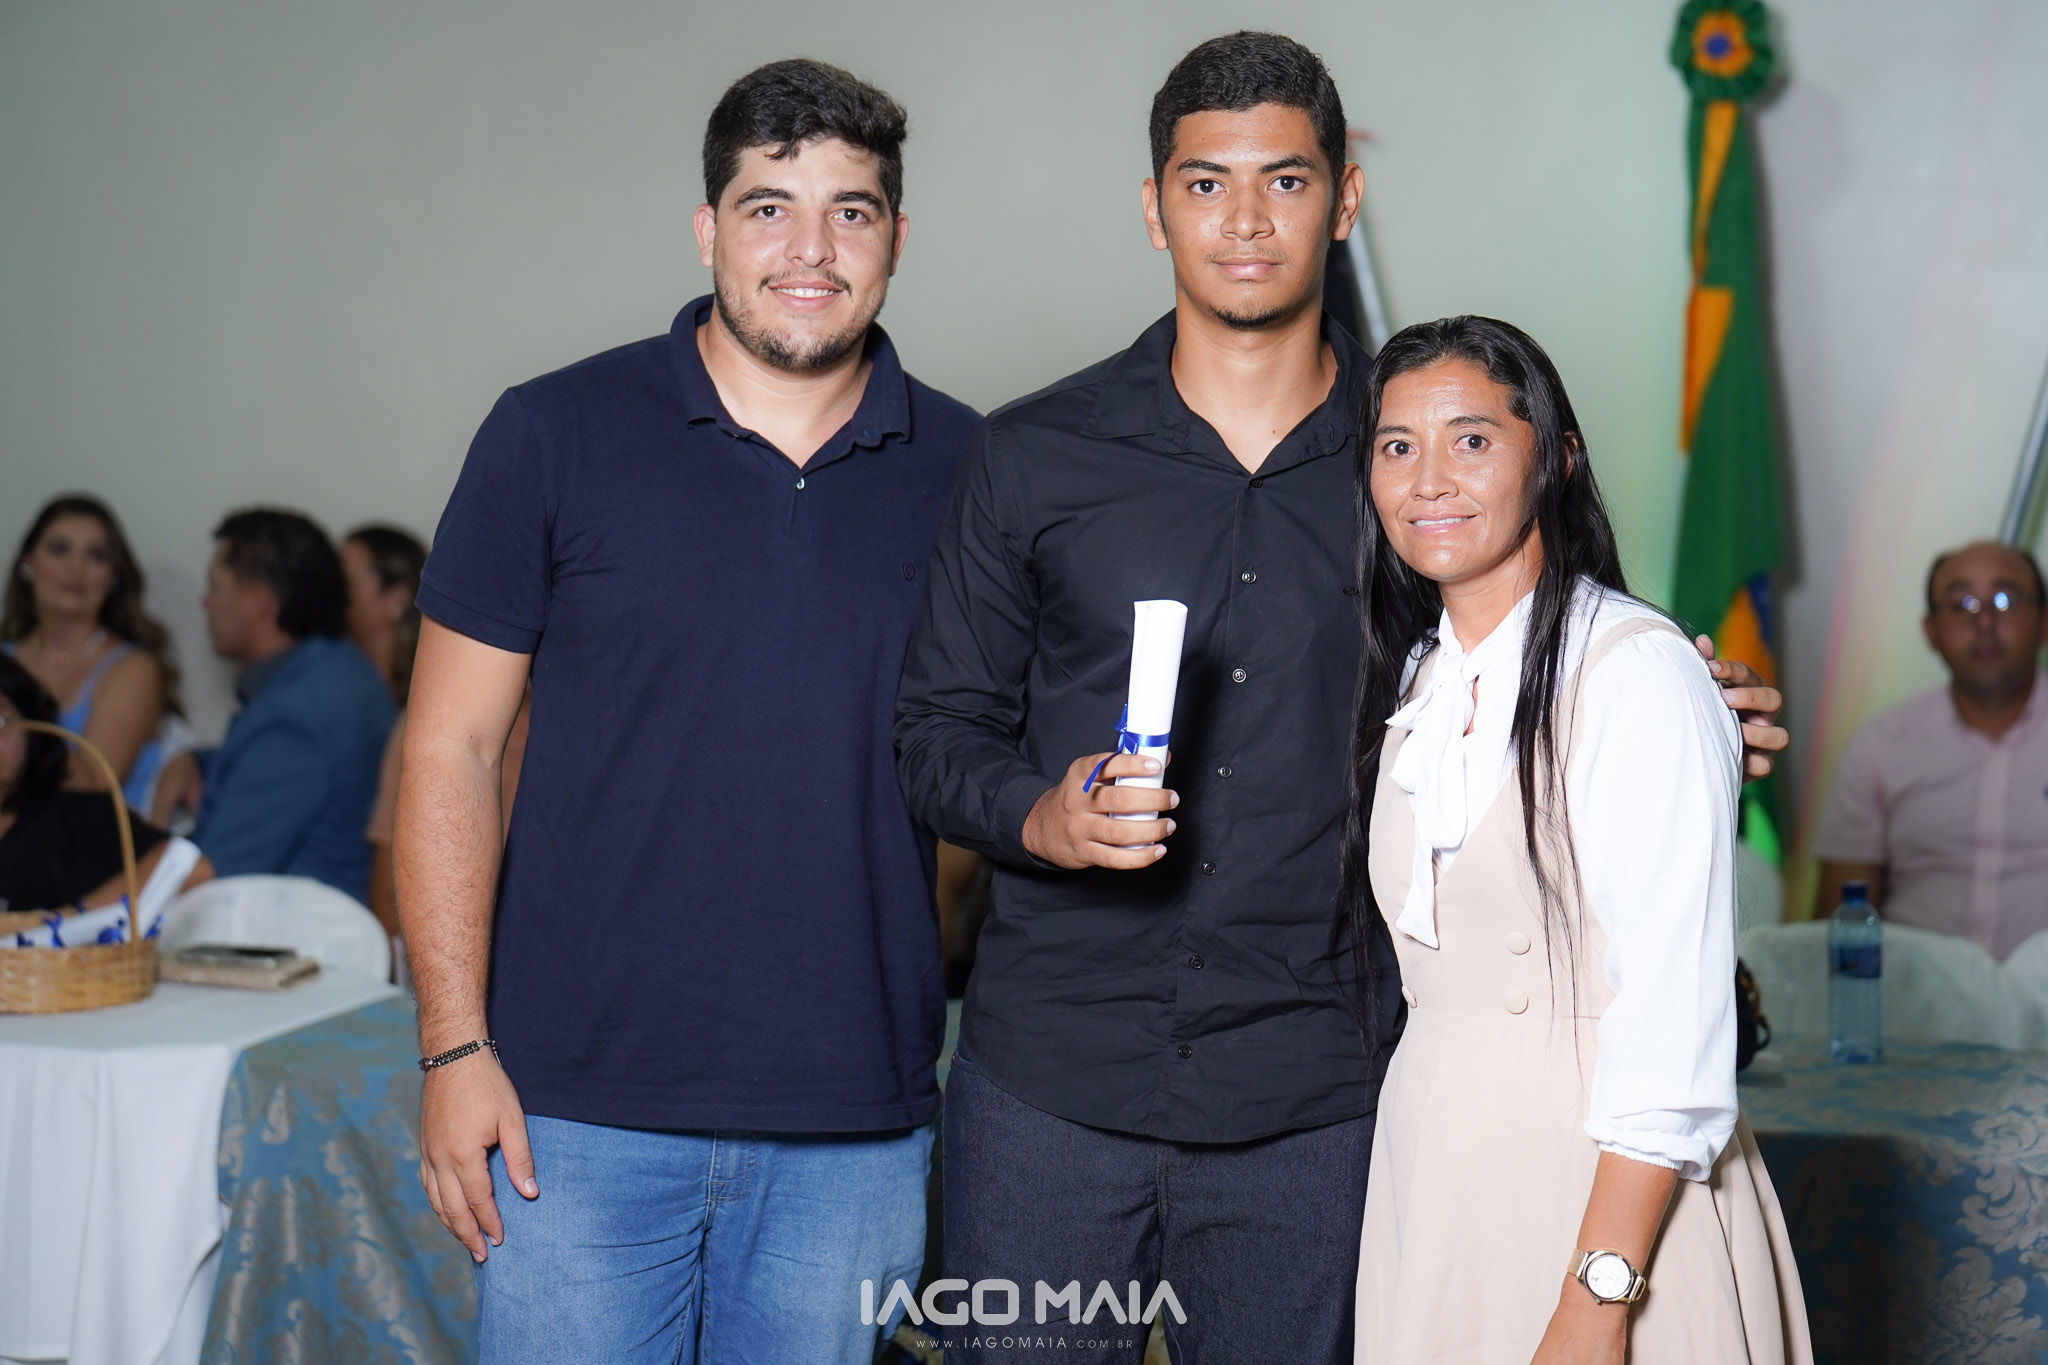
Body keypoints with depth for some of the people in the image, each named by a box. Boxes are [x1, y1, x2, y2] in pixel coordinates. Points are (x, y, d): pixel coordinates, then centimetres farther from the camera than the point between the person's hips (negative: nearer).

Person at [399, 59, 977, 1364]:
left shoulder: (965, 468, 4)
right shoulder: (556, 436, -1)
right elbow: (451, 748, -1)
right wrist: (455, 1047, -6)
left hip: (856, 1122, 2)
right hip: (581, 1112, -2)